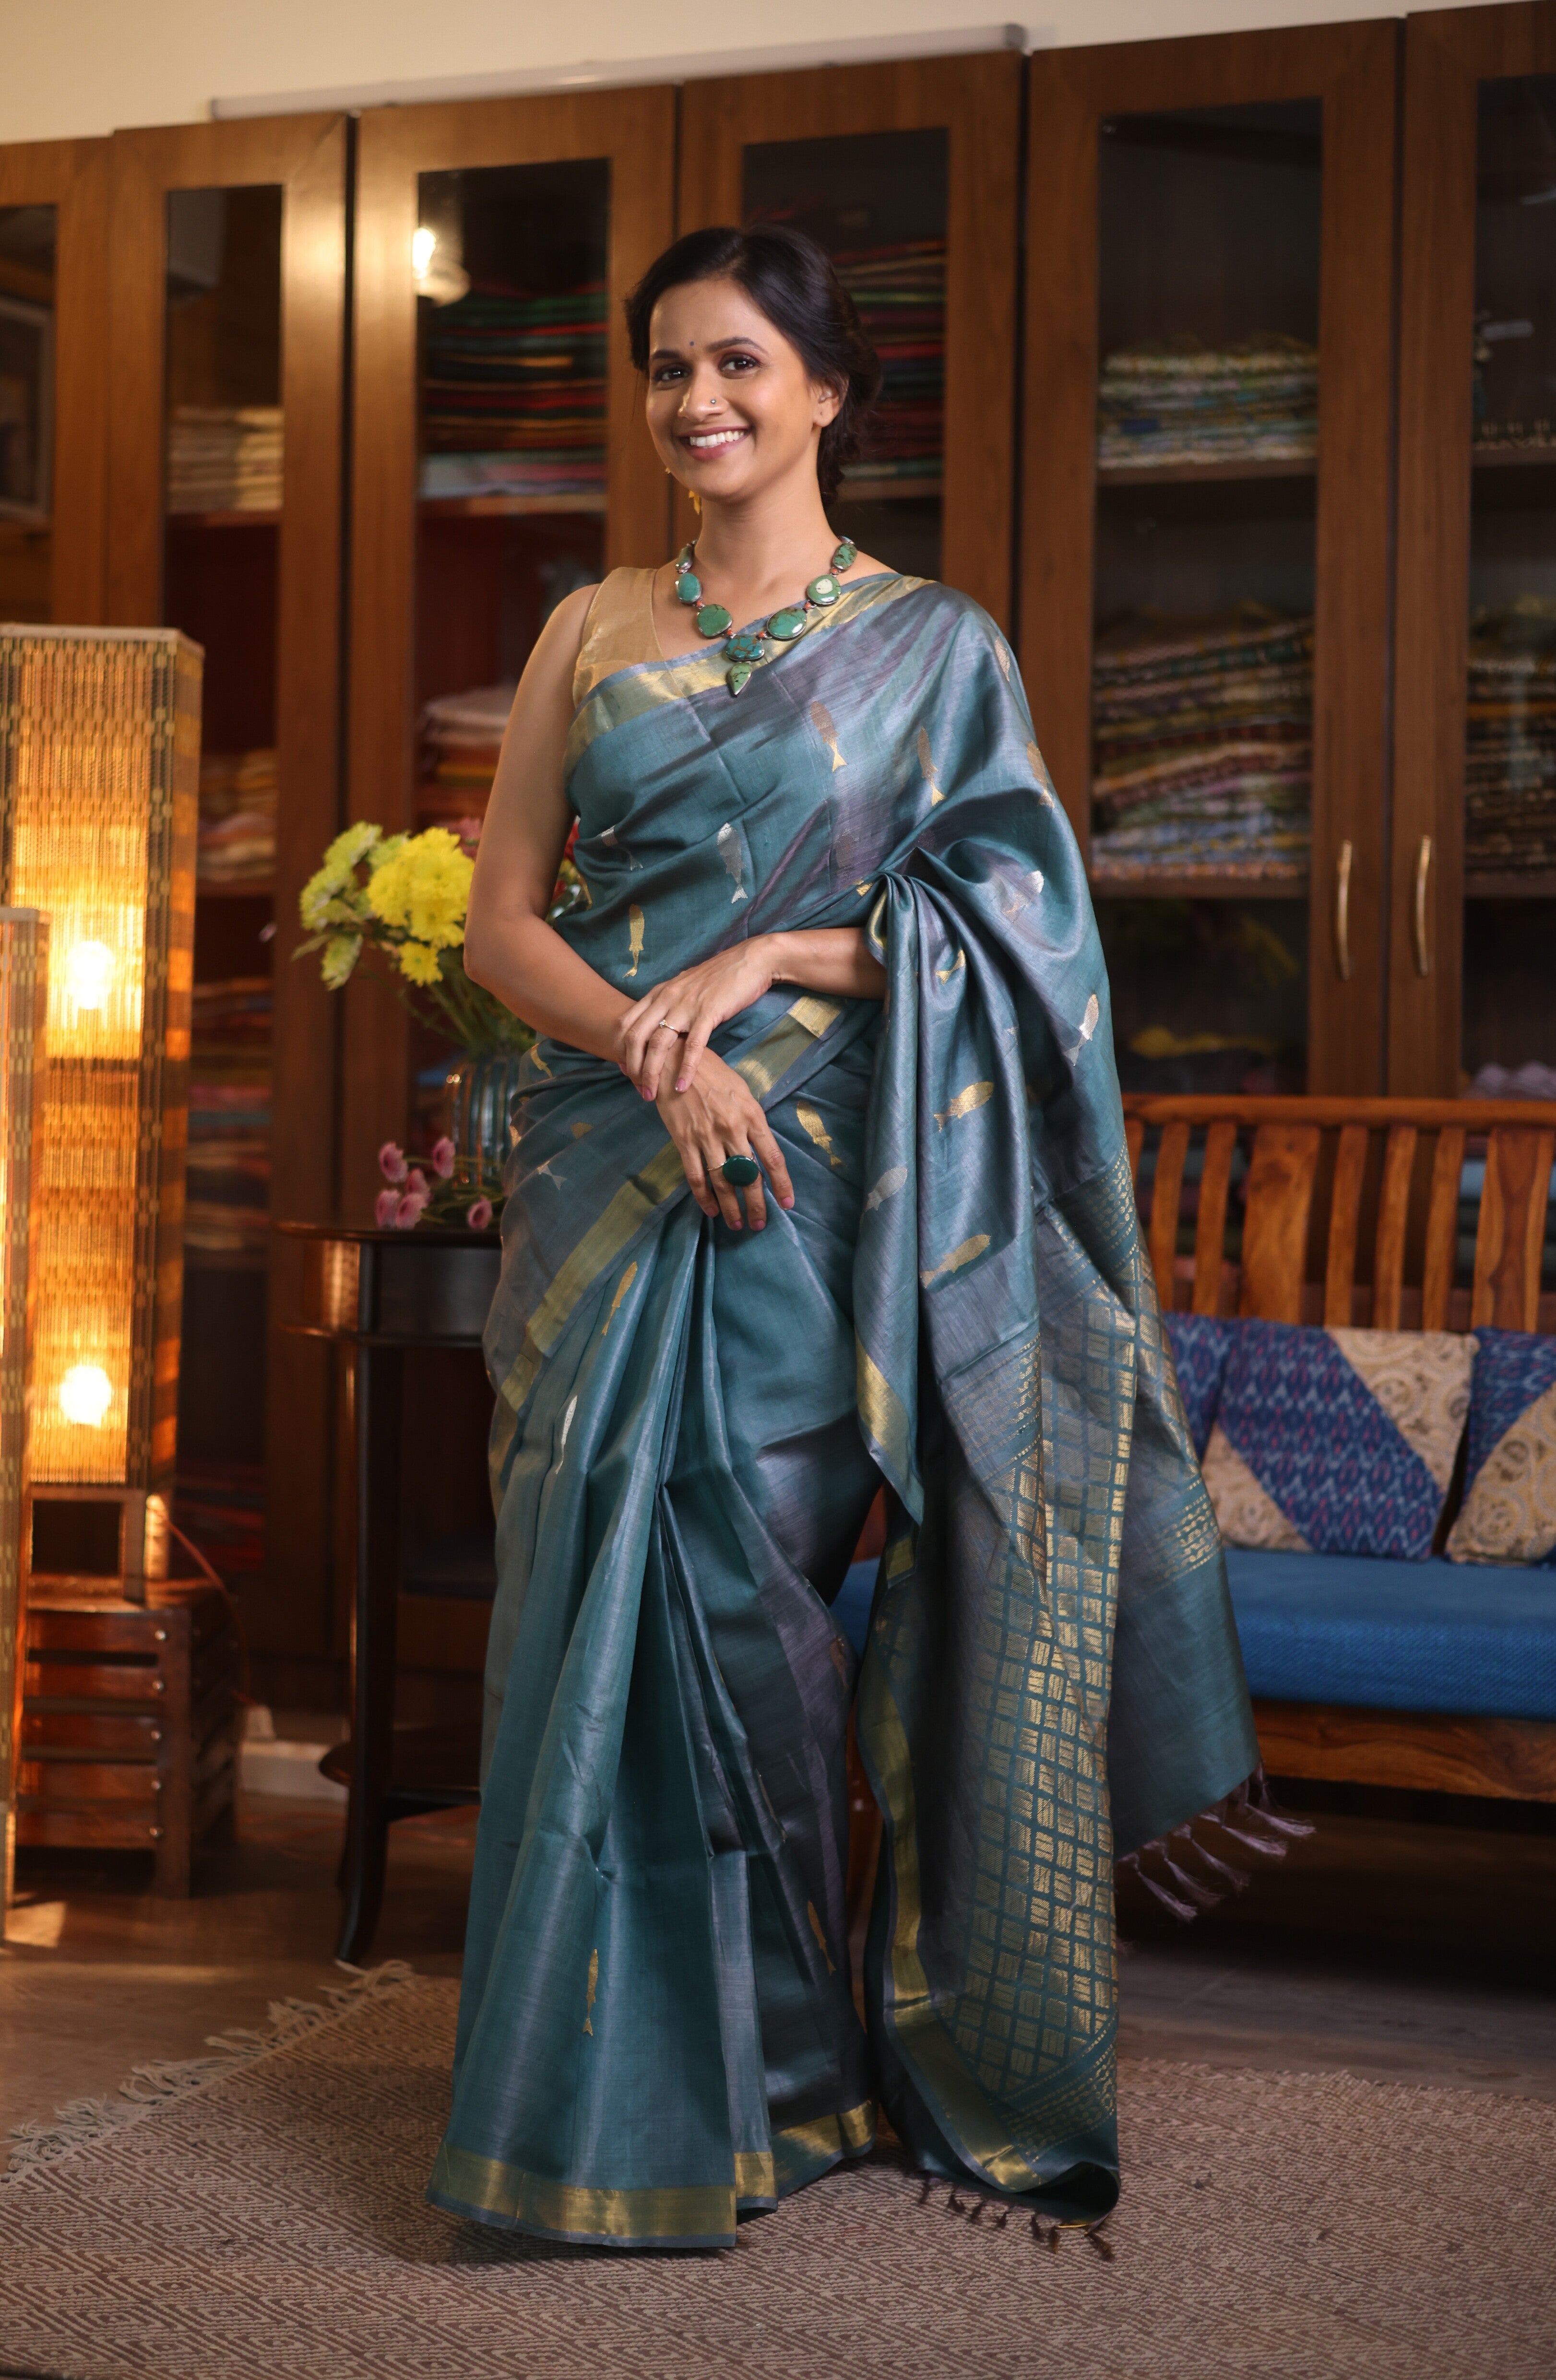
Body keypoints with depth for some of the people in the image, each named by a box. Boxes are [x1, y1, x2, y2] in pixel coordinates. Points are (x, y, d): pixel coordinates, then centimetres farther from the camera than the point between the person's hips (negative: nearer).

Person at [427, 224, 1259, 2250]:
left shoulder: (936, 646, 7)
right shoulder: (590, 636, 13)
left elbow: (1008, 917, 0)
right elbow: (500, 919, 7)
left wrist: (766, 958, -14)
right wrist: (660, 1051, -12)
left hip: (833, 1197, -2)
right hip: (617, 1180, 3)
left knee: (779, 1604, -4)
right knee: (625, 1602, -1)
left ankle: (840, 2050, 11)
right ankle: (648, 2081, 11)